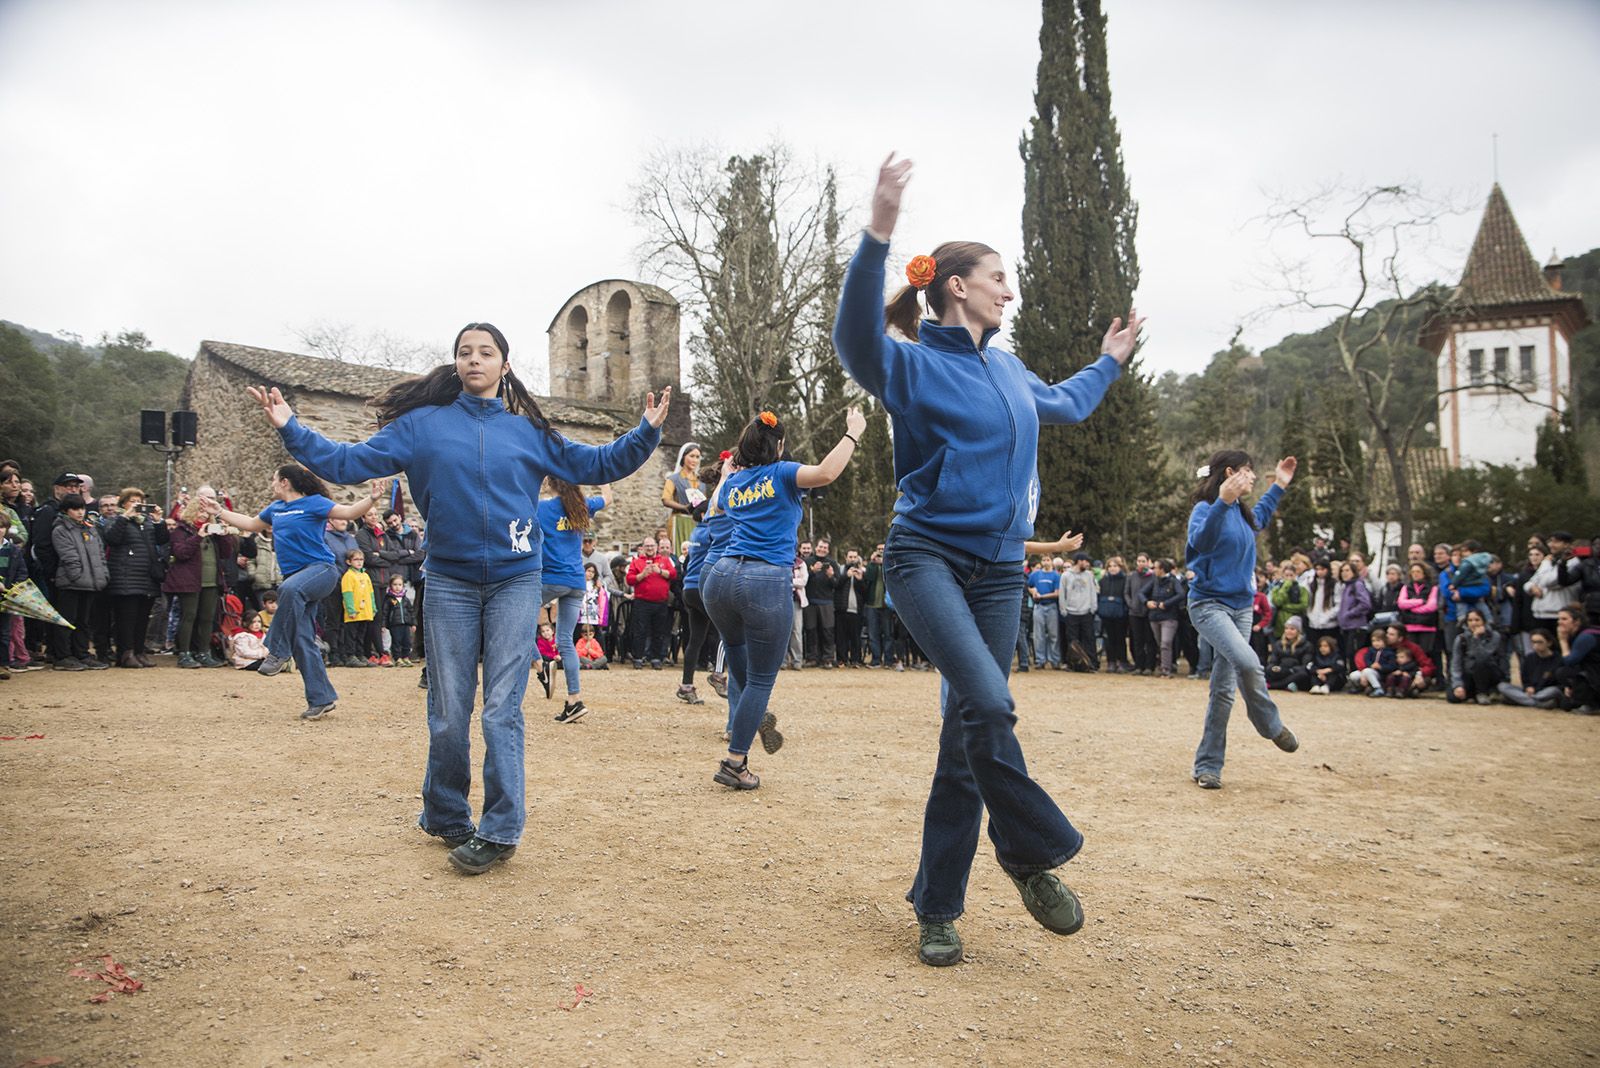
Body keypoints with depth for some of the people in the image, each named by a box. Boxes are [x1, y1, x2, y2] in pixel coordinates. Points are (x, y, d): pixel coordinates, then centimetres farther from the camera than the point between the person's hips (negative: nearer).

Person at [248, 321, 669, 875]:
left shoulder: (528, 431, 8)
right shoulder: (422, 424, 4)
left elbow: (595, 465, 12)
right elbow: (350, 462, 3)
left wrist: (646, 433, 3)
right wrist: (291, 429, -5)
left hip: (515, 582, 0)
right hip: (449, 584, 0)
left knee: (501, 710, -4)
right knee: (448, 713, 7)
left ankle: (500, 830, 2)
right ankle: (444, 817, 25)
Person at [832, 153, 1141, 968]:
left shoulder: (1007, 369, 15)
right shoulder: (914, 364, -6)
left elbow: (1065, 406, 36)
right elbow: (856, 337, -29)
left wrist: (1109, 362, 43)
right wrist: (877, 234, -41)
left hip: (998, 569, 6)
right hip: (928, 557, -6)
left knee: (969, 733, 5)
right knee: (988, 706, -24)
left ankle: (937, 906, 15)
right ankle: (1034, 852, 0)